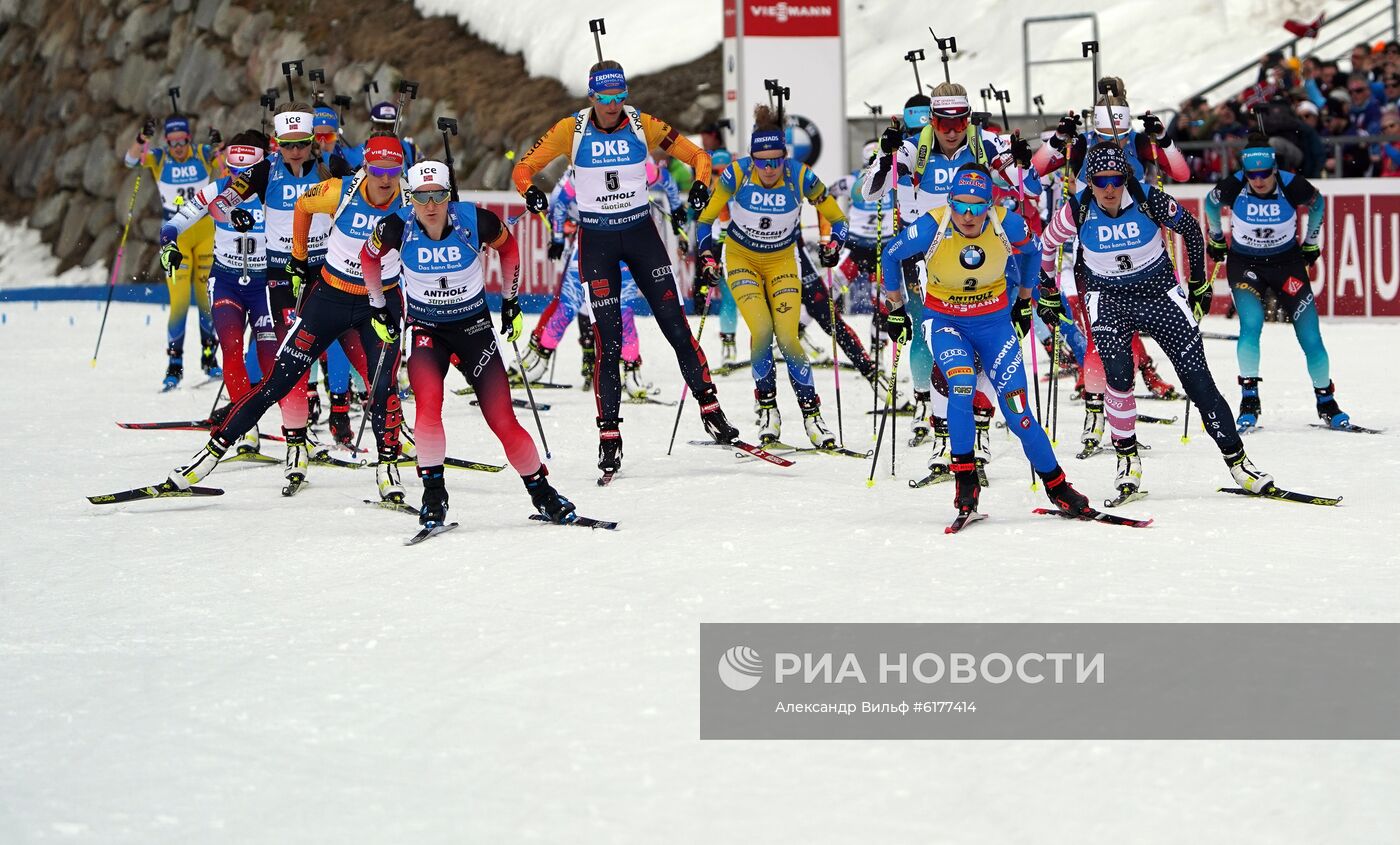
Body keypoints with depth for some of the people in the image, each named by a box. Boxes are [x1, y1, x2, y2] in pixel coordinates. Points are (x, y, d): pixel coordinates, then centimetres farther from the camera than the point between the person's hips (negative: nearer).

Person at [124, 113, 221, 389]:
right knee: (179, 298, -9)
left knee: (206, 294, 4)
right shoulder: (159, 159, -4)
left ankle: (210, 356, 18)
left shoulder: (203, 155, -5)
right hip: (175, 235, -1)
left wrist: (219, 147, -39)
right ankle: (174, 364, -3)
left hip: (205, 231, 1)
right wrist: (142, 139, -40)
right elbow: (131, 160, -20)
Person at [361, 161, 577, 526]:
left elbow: (508, 248, 4)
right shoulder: (397, 228, -16)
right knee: (428, 402, -27)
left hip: (474, 326, 0)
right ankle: (433, 492, -13)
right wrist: (379, 308, 11)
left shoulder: (476, 221, -18)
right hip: (426, 329, 0)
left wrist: (511, 301, 10)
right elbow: (368, 258, 6)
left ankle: (541, 491, 14)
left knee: (503, 420, -6)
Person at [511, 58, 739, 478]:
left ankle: (709, 407, 10)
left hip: (640, 231, 1)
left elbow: (697, 155, 1)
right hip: (596, 240, -1)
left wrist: (701, 183, -20)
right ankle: (609, 433, 1)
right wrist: (530, 191, -24)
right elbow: (524, 167, -1)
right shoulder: (571, 130, -6)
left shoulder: (643, 126, -4)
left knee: (675, 324, -1)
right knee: (609, 340, -5)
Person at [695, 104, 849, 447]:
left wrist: (834, 244, -24)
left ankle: (811, 414, -2)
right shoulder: (737, 174, -21)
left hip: (782, 262, 0)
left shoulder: (800, 176, -20)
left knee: (787, 337, -13)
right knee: (761, 330, -20)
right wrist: (706, 257, -18)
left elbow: (837, 218, -7)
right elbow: (705, 219, -8)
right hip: (741, 259, 0)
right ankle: (766, 406, -2)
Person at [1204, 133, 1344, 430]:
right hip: (1244, 264, -1)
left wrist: (1311, 243, 11)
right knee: (1251, 325, -25)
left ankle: (1326, 401, 14)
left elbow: (1318, 204, 3)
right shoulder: (1233, 188, -20)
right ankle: (1249, 400, -12)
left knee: (1310, 336, -5)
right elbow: (1210, 204, 4)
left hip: (1287, 262, 1)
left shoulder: (1293, 186, -21)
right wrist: (1216, 239, 15)